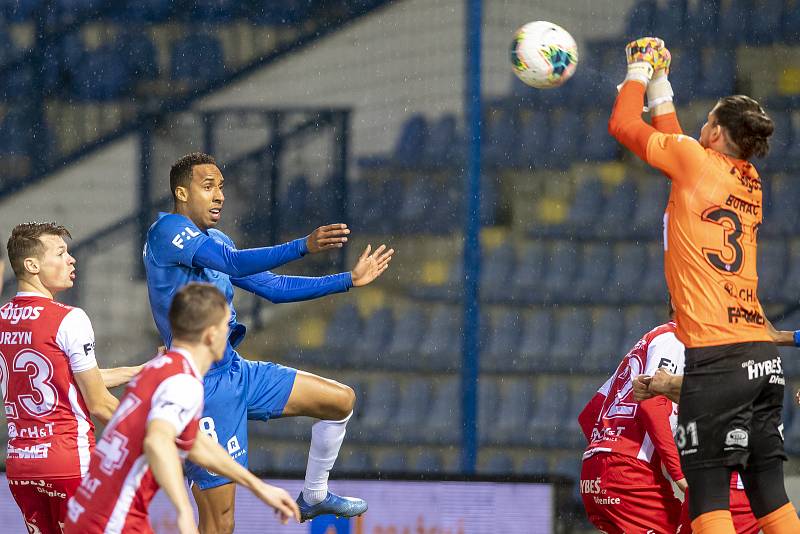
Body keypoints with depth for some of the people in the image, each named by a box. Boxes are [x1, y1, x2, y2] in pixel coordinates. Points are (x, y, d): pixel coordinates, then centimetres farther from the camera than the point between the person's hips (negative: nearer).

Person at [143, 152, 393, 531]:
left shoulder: (213, 240, 16)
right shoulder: (167, 230, -13)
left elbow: (273, 287, 22)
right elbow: (234, 263, -28)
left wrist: (349, 280, 21)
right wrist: (304, 246, -39)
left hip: (238, 373, 9)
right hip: (204, 386, -9)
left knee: (340, 400, 13)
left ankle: (314, 496, 28)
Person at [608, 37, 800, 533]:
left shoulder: (699, 159, -4)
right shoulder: (750, 180, 16)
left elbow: (624, 124, 7)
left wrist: (641, 71, 22)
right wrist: (661, 86, 41)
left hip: (715, 356, -7)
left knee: (708, 493, -8)